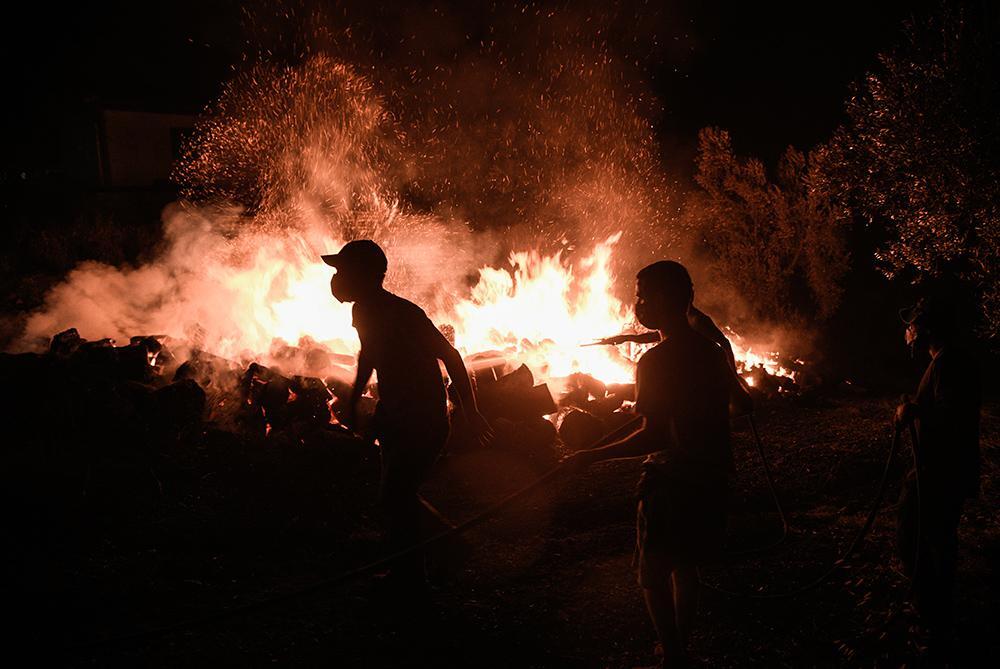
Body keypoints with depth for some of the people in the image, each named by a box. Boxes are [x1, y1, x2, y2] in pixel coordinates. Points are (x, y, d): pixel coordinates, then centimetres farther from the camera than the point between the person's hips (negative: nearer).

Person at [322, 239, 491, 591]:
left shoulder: (402, 314, -24)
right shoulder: (364, 311, 2)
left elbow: (450, 355, -18)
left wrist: (470, 411, -14)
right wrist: (352, 403, 23)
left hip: (424, 421, -9)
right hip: (393, 416, 9)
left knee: (395, 498, -7)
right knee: (398, 497, 15)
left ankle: (407, 579, 9)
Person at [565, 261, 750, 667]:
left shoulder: (656, 361, -20)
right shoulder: (710, 350, 5)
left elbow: (654, 437, -25)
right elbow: (740, 397, 18)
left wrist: (591, 457, -21)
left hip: (671, 482, -8)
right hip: (711, 477, 8)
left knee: (654, 575, 5)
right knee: (685, 568, 21)